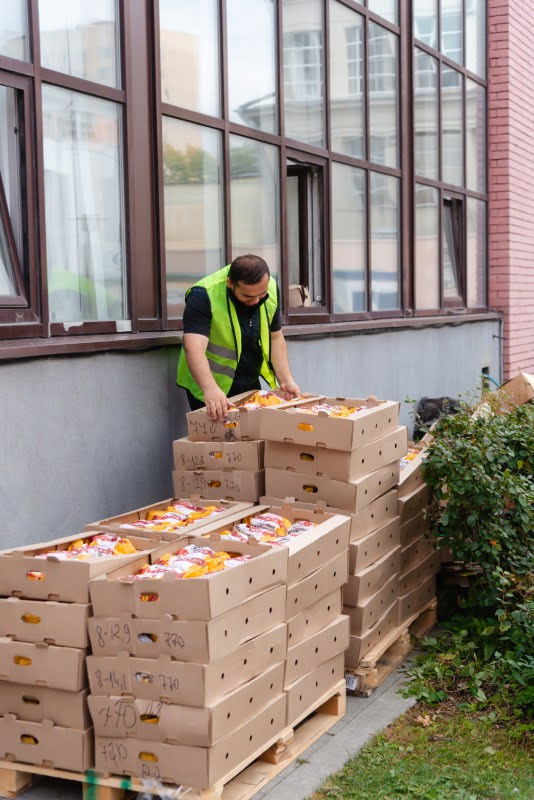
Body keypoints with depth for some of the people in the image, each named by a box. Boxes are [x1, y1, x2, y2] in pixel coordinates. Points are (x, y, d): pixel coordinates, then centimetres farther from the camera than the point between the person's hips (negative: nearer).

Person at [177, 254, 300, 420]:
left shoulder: (270, 289, -8)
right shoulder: (203, 296, -26)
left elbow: (275, 337, 3)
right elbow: (194, 348, -37)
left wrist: (286, 381, -7)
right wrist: (210, 389, -51)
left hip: (250, 386, 5)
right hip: (207, 389, -5)